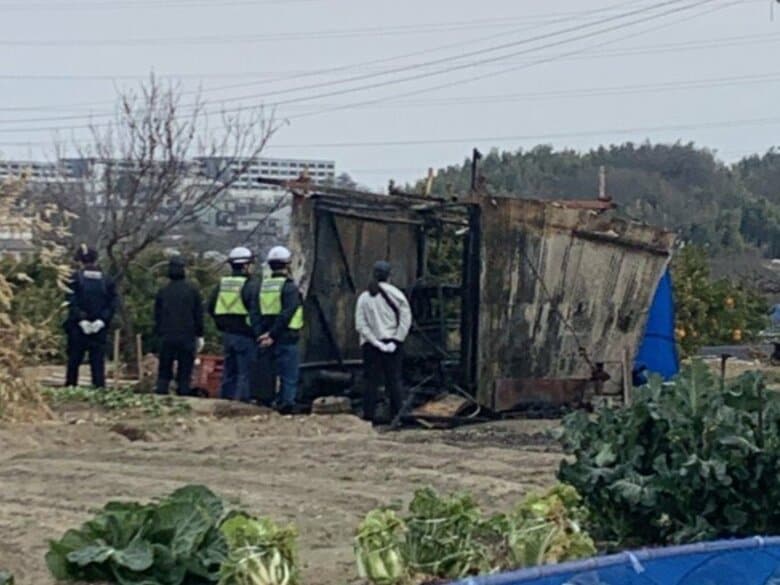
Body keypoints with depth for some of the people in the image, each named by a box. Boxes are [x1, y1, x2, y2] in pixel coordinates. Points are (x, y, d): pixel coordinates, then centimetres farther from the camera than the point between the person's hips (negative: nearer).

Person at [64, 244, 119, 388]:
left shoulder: (75, 278, -3)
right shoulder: (106, 280, 4)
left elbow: (72, 302, -12)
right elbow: (113, 303, -4)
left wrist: (81, 320, -11)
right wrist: (102, 320, -7)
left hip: (78, 328, -2)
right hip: (100, 330, 2)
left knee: (74, 360, 6)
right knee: (98, 361, 4)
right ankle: (99, 387, -1)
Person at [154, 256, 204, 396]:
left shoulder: (163, 291, 4)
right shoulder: (192, 291, -2)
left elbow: (157, 316, 9)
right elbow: (198, 316, 0)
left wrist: (159, 334, 17)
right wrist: (199, 336, 7)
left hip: (166, 338, 2)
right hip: (187, 337, -2)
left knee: (164, 372, 7)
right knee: (184, 373, 1)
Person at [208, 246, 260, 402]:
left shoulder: (222, 284, 9)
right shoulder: (250, 285, -13)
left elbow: (211, 308, 14)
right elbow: (255, 312, -19)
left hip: (227, 334, 7)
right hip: (244, 335, -7)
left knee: (229, 371, 16)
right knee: (245, 372, -3)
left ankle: (225, 399, 19)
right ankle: (242, 399, -6)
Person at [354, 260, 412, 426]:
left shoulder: (364, 298, 0)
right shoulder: (396, 294, -2)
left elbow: (360, 325, -6)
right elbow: (406, 319, -8)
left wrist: (376, 343, -7)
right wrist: (396, 341, -7)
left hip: (371, 344, 0)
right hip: (392, 342, 0)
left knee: (371, 381, 4)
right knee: (394, 380, 6)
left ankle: (369, 416, 1)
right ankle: (397, 416, 4)